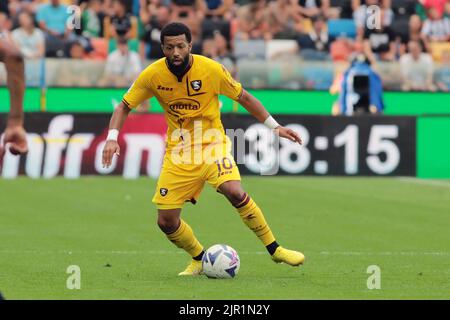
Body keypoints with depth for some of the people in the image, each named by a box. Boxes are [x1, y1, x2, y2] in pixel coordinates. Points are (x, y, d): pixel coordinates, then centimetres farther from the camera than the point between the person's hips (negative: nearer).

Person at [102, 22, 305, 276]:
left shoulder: (211, 69, -14)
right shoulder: (153, 75, -10)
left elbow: (244, 97, 0)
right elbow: (124, 107, 1)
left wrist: (275, 126, -1)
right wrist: (112, 138, -16)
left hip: (212, 143, -2)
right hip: (178, 151, 2)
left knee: (234, 191, -29)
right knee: (166, 221, -4)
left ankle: (275, 249, -13)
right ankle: (200, 260, 25)